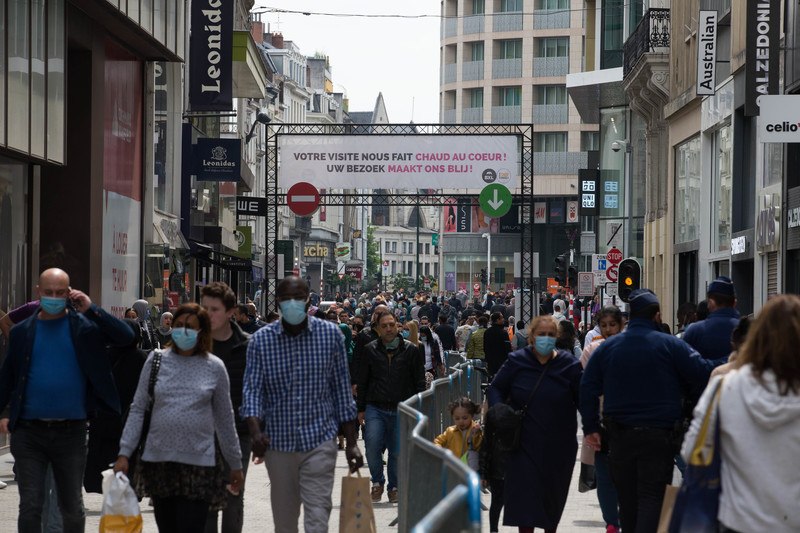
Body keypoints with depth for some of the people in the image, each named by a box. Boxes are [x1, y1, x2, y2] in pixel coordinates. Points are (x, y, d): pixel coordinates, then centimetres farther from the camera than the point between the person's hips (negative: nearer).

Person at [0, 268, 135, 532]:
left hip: (71, 431, 0)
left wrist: (91, 309, -16)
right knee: (30, 506, -1)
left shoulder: (83, 325, 0)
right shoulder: (22, 331, 4)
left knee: (72, 507, 11)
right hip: (29, 431, 0)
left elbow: (126, 336, -11)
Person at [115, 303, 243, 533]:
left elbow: (225, 419, 9)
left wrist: (235, 464, 12)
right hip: (158, 460, 2)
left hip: (198, 462, -2)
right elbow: (138, 410, 6)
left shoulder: (214, 367, 3)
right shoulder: (156, 360, 5)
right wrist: (124, 453, -1)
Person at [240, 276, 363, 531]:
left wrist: (351, 443, 3)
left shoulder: (330, 334, 0)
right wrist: (255, 431, -25)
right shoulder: (262, 339, 0)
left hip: (319, 440, -1)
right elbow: (252, 388, -6)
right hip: (278, 442, 2)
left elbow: (342, 389, 5)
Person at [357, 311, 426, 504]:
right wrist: (361, 409, 9)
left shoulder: (411, 350, 2)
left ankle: (394, 487, 23)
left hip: (401, 409, 0)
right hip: (375, 408, 0)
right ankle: (377, 482, 6)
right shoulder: (371, 350, 5)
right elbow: (362, 382, 12)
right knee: (372, 444, -17)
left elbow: (419, 383, 6)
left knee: (398, 451, 2)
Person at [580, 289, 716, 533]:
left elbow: (588, 388, 7)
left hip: (619, 436, 4)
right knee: (653, 497, -5)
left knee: (627, 498, 16)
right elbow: (703, 374, -10)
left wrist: (591, 428, 11)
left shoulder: (606, 348, 6)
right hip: (659, 435, -4)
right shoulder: (670, 345, -8)